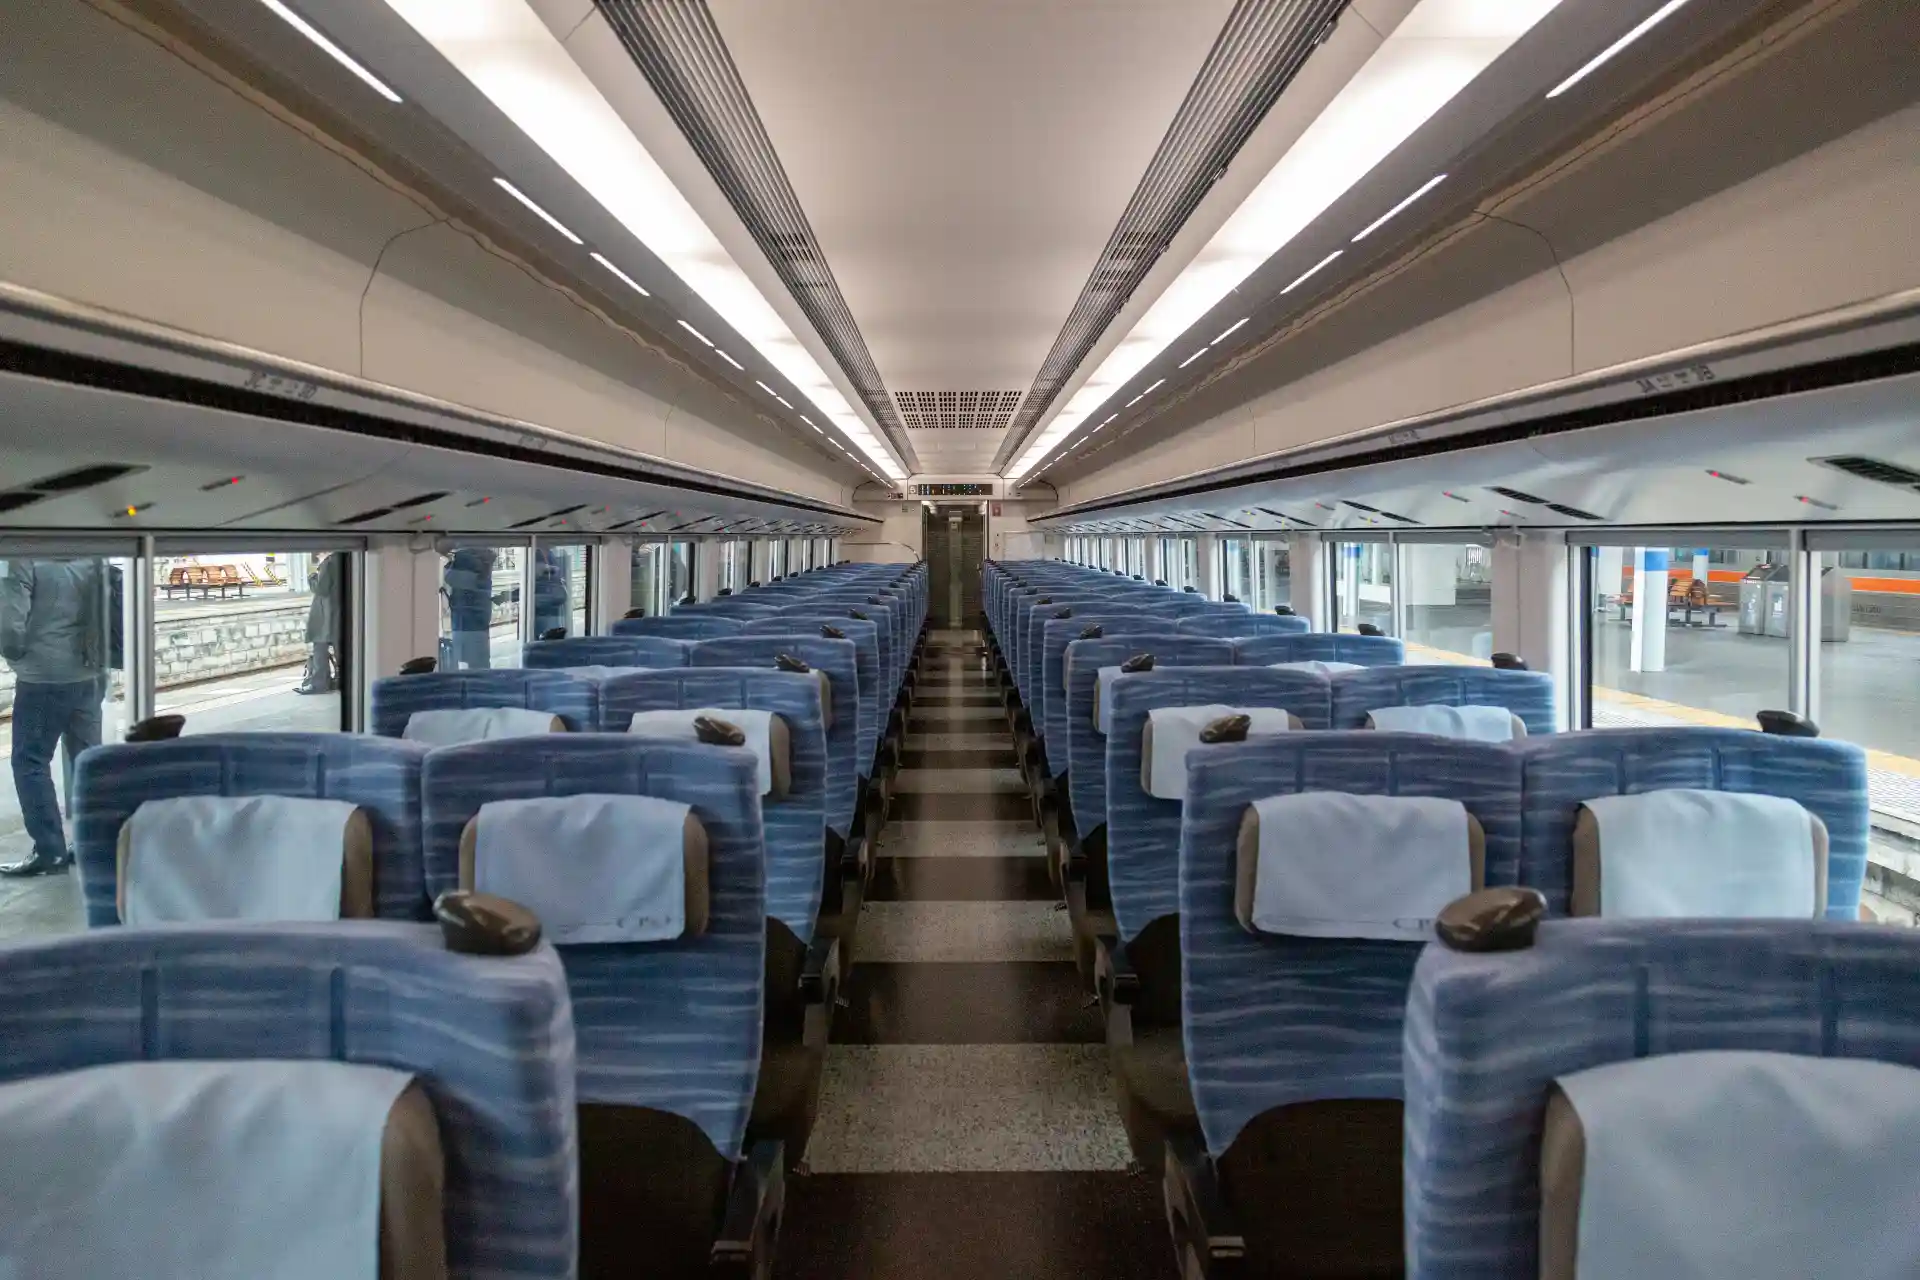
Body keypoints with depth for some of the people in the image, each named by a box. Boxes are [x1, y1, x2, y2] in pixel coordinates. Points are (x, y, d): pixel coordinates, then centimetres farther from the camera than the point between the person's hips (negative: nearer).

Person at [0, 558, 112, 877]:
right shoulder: (94, 559, 4)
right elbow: (108, 616, 9)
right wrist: (99, 659, 17)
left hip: (43, 679, -6)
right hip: (90, 676, 6)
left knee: (30, 763, 4)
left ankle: (50, 851, 3)